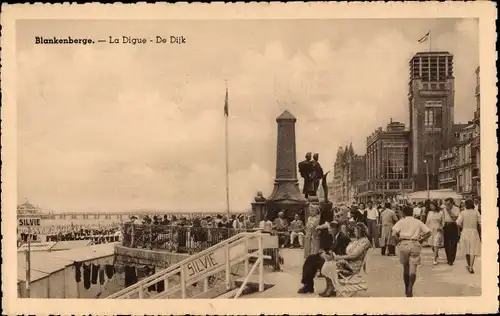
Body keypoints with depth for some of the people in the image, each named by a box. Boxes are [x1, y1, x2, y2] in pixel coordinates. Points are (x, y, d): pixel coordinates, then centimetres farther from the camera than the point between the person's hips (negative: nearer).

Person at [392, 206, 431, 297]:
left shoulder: (401, 222, 7)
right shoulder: (418, 222, 12)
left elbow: (394, 231, -9)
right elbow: (428, 232, 6)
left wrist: (399, 239, 6)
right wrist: (421, 240, 13)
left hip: (404, 244, 0)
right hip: (415, 245, 0)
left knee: (405, 267, 15)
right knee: (413, 268, -3)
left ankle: (407, 289, 24)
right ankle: (410, 287, -23)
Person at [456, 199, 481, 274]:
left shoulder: (463, 213, -6)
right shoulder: (476, 212, -4)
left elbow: (458, 222, -13)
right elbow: (480, 222, -9)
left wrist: (463, 226, 5)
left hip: (465, 232, 1)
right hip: (474, 232, -1)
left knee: (467, 249, 19)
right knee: (473, 251, 0)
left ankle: (469, 265, 33)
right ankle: (471, 267, -10)